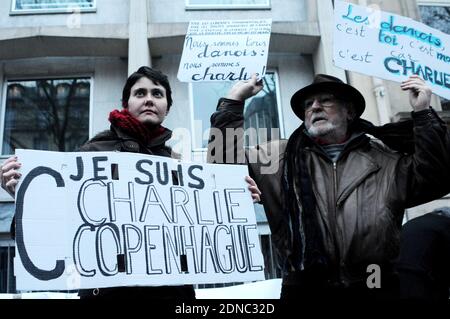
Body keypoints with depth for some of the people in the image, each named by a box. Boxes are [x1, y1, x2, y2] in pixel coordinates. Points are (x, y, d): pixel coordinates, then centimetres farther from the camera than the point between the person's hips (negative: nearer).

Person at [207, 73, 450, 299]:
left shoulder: (384, 159, 13)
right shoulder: (281, 157, 12)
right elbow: (223, 155, 11)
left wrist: (423, 113, -1)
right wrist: (233, 100, 7)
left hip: (377, 288, 1)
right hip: (305, 289, 0)